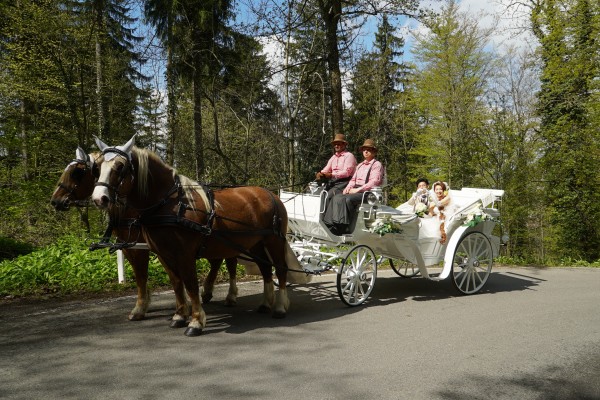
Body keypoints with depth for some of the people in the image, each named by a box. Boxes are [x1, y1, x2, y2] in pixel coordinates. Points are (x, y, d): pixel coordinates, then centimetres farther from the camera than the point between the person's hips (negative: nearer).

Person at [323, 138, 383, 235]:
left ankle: (344, 227, -31)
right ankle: (330, 225, -33)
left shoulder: (377, 165, 3)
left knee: (348, 199, -34)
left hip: (367, 192, -7)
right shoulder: (360, 165, 28)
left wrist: (358, 189, -16)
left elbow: (374, 182, -10)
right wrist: (348, 187, 1)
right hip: (355, 190, 7)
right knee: (337, 198, -21)